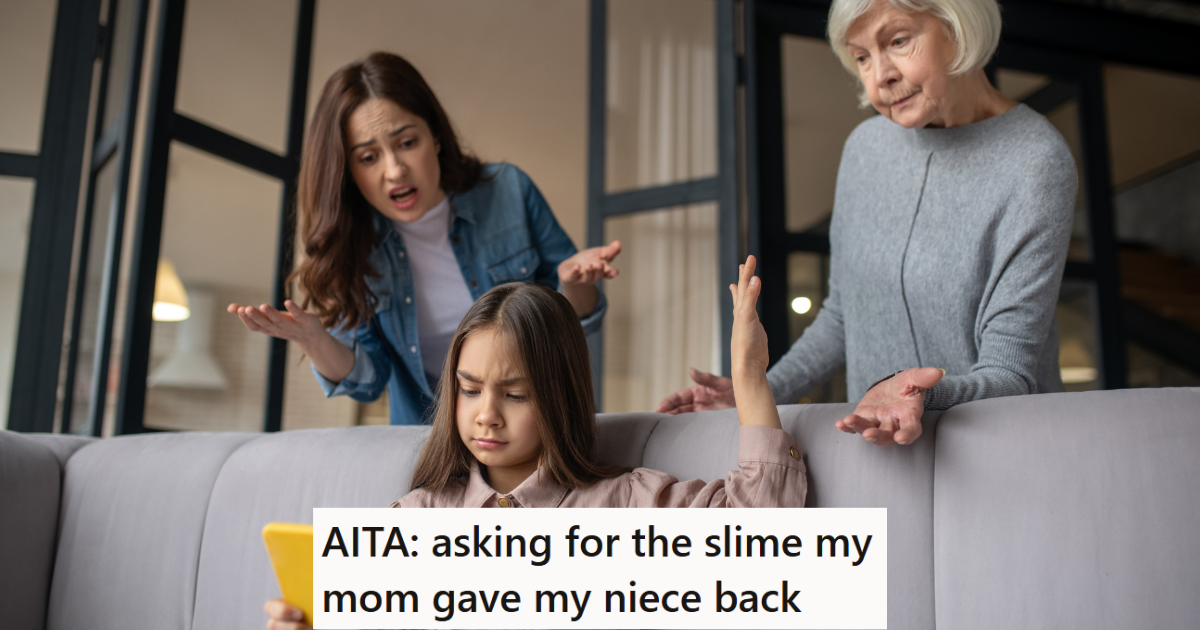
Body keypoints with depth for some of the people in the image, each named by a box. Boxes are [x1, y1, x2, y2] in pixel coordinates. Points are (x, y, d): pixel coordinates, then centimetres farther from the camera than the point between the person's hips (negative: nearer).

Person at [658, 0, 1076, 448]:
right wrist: (758, 393, 4)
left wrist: (919, 393, -32)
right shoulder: (866, 146, 5)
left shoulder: (1035, 162, -11)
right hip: (878, 445, 3)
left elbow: (1010, 373, -14)